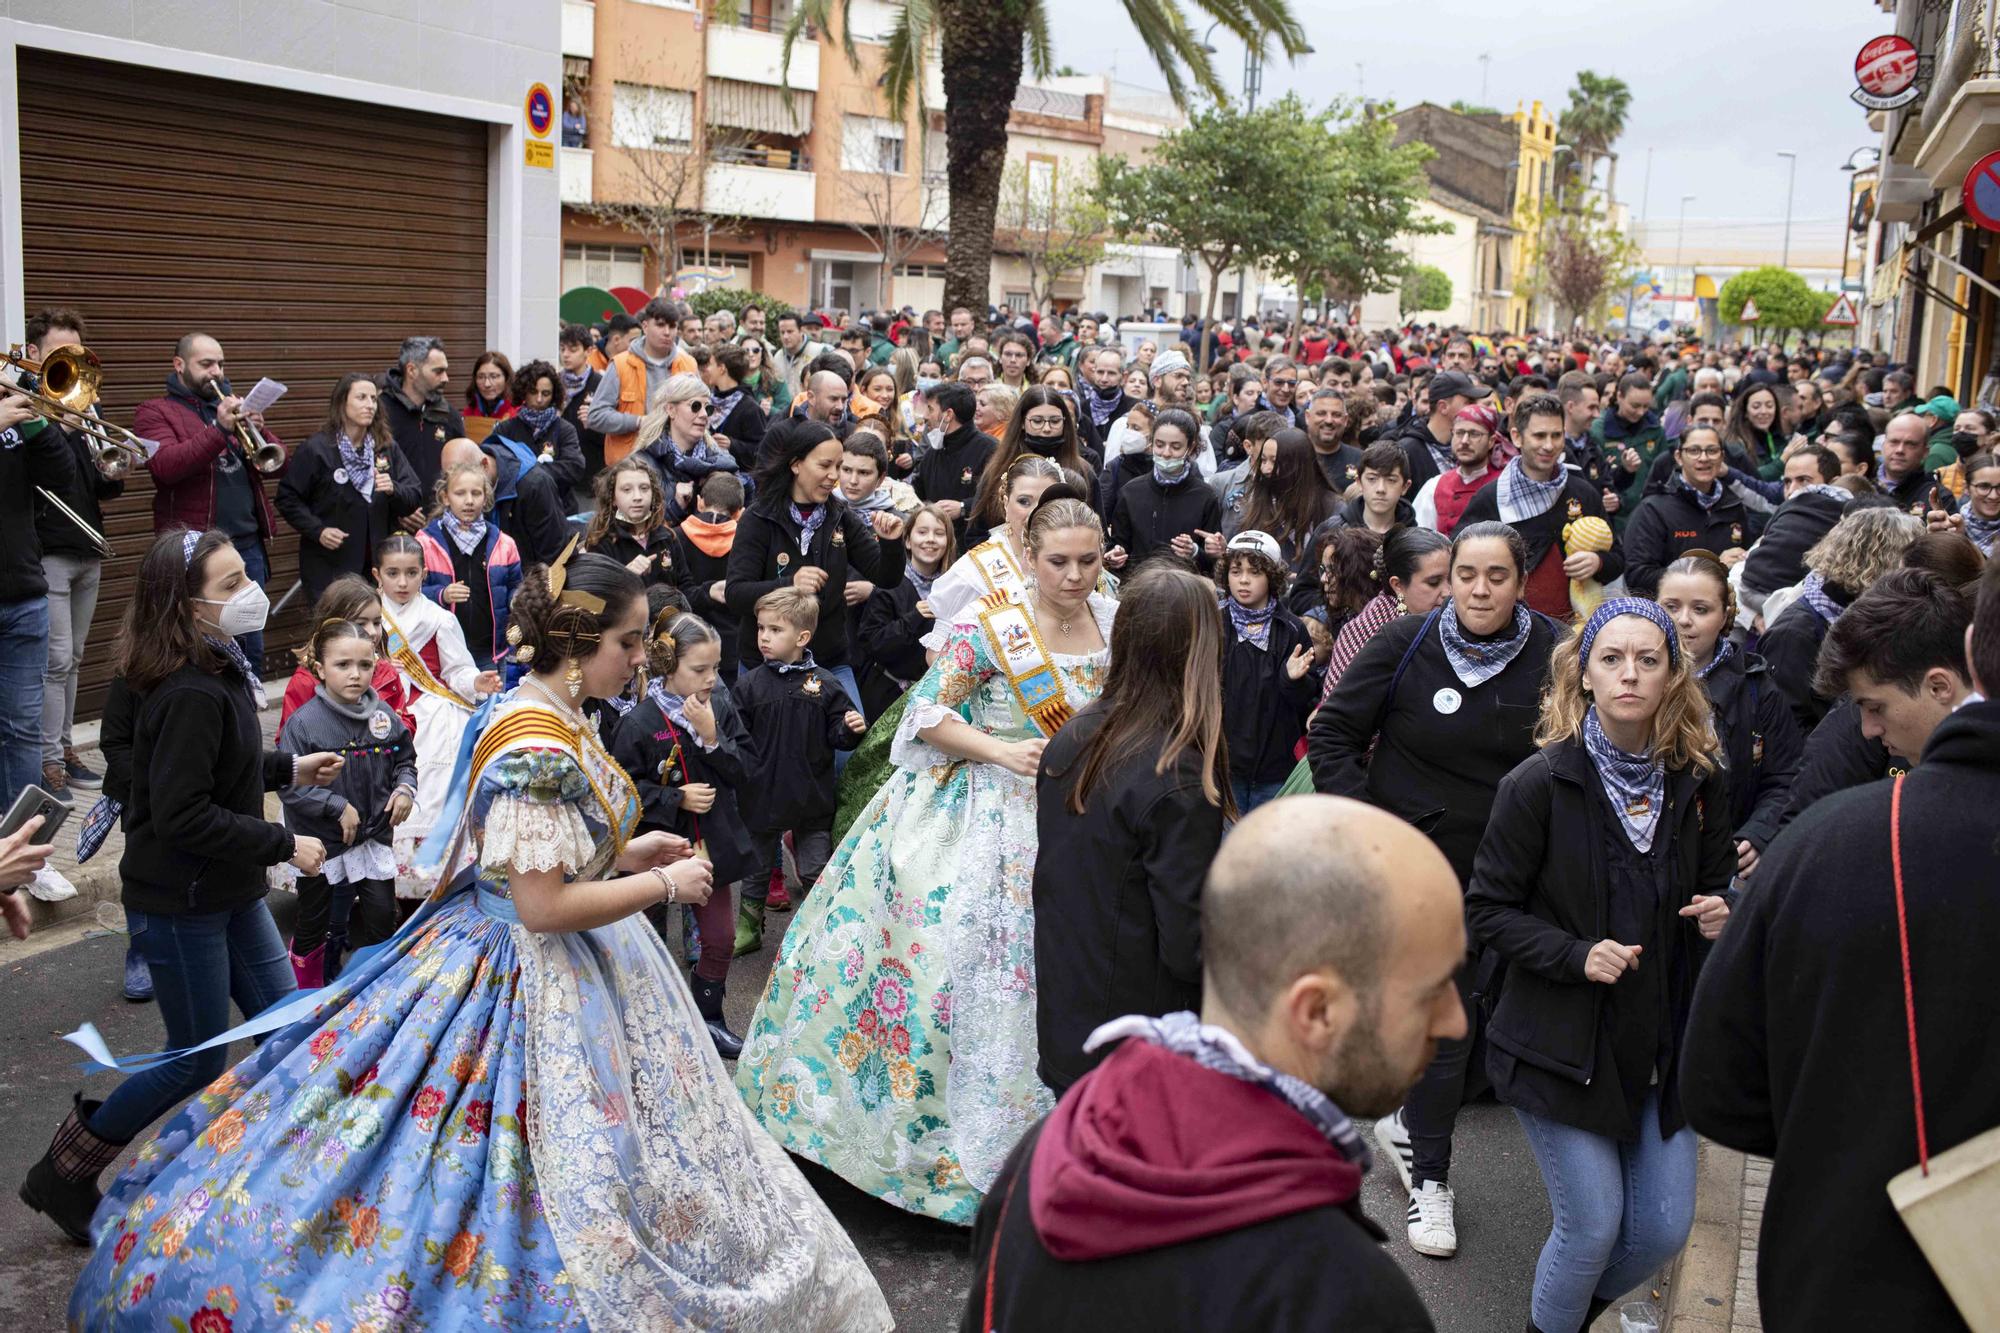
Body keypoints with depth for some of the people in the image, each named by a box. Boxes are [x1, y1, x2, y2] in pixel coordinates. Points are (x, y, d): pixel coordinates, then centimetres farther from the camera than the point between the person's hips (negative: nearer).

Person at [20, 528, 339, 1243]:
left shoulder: (219, 669, 4)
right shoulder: (189, 694, -27)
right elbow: (182, 816, -29)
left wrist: (288, 768, 13)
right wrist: (284, 845, -22)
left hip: (229, 891, 9)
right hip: (180, 903, -9)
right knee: (197, 1060, 6)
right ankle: (63, 1178, 25)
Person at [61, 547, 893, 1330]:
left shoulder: (558, 721, 3)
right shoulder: (538, 751, -27)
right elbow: (545, 907, -28)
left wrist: (623, 852, 8)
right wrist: (664, 885, -18)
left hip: (578, 970, 10)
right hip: (536, 980, -10)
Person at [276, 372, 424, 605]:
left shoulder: (387, 448, 9)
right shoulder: (315, 449, -3)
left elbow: (414, 499, 6)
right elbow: (287, 498, -2)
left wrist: (393, 490, -15)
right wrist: (317, 530, -14)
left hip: (380, 565, 4)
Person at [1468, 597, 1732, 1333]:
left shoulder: (1698, 781, -1)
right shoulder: (1539, 784, -14)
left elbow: (1714, 879, 15)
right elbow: (1486, 909, -9)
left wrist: (1718, 913, -8)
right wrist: (1576, 955, -22)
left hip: (1662, 1042, 5)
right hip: (1564, 1043, -4)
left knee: (1664, 1228, 8)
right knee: (1593, 1224, 0)